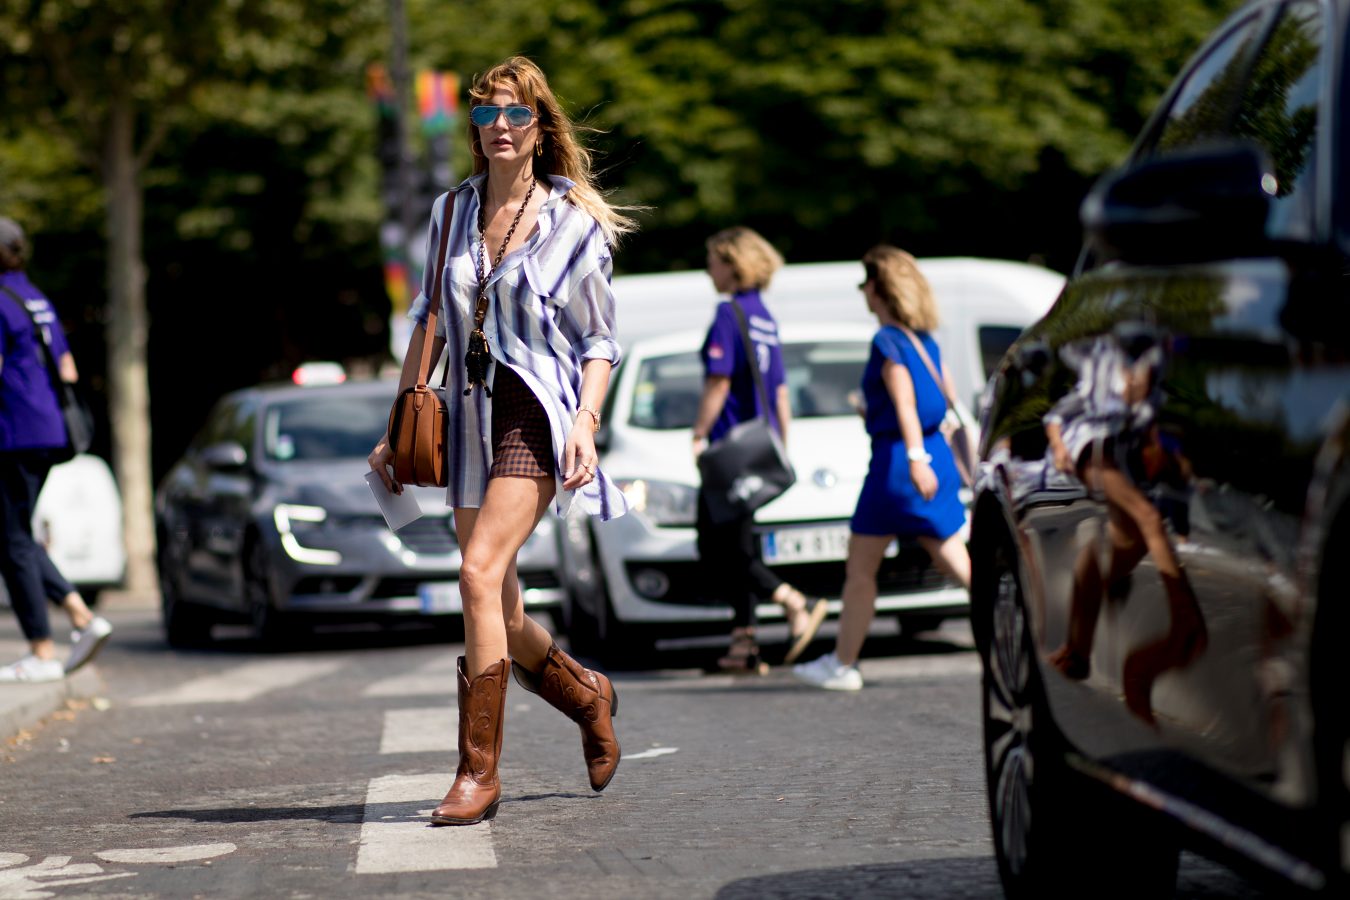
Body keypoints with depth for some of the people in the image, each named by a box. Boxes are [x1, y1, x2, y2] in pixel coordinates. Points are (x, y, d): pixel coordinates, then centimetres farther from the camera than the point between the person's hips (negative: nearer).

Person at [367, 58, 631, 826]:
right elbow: (428, 322, 18)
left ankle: (480, 769, -19)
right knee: (501, 616, 7)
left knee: (481, 572, -23)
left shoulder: (573, 222, -1)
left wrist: (585, 423, -14)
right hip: (469, 418, 5)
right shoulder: (451, 213, 11)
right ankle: (589, 694, 37)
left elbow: (600, 342, 1)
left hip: (537, 415, -5)